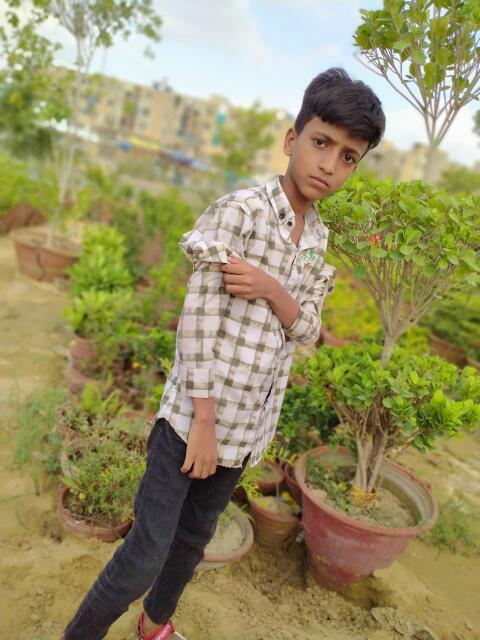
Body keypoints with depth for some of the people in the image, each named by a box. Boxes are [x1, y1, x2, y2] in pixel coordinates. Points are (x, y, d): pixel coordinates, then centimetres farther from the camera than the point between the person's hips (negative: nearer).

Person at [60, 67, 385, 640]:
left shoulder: (318, 238, 5)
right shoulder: (241, 209, -15)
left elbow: (308, 330, 2)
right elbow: (198, 316, -17)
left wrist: (271, 288, -19)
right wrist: (204, 420, -15)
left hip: (247, 429, 7)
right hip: (194, 414, -6)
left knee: (194, 538, 23)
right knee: (147, 553, 0)